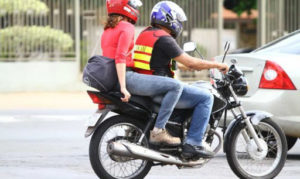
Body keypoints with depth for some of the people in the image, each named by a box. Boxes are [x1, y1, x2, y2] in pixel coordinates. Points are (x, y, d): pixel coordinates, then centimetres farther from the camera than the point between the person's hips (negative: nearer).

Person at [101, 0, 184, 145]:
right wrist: (123, 87, -24)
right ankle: (158, 131, -20)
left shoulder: (107, 30, 20)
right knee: (175, 86, -15)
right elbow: (120, 58, -19)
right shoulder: (127, 27, -8)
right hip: (126, 77, -10)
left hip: (110, 80, 10)